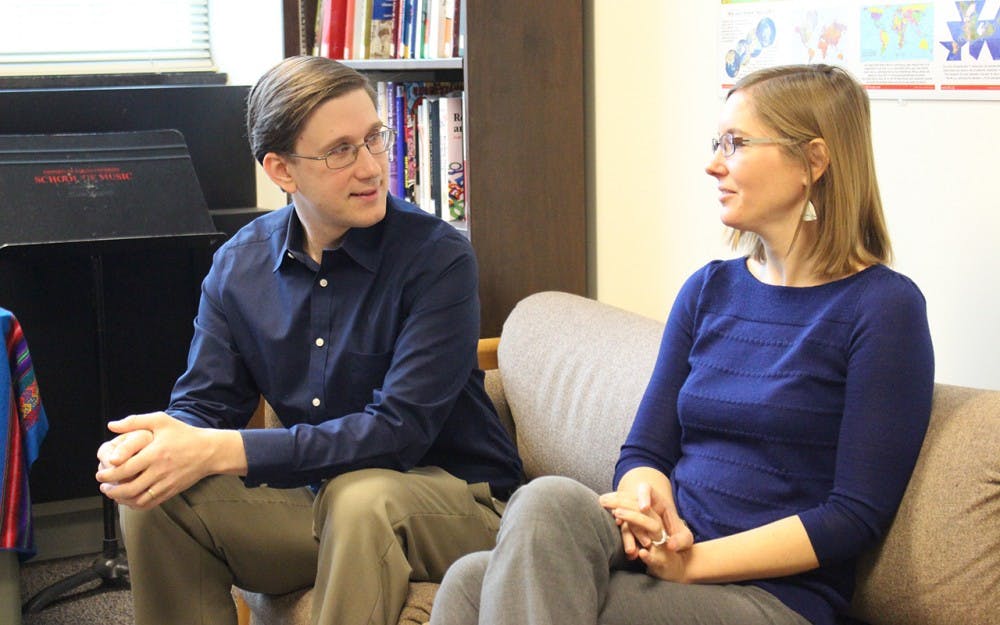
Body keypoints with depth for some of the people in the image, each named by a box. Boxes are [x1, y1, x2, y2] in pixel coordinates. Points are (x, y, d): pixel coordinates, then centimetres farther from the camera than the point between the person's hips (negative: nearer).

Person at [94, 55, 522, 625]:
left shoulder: (438, 257, -17)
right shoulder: (240, 265, 0)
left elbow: (398, 431, -24)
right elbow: (205, 403, 3)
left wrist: (221, 451, -31)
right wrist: (146, 447, -24)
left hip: (454, 500, -4)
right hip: (315, 504, 4)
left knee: (361, 495, -36)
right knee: (157, 501, -16)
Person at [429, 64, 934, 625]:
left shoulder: (883, 306, -3)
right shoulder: (710, 289, 16)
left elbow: (857, 515, -8)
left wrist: (693, 561, -16)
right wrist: (644, 497, -10)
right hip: (665, 555, 5)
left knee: (551, 505, -31)